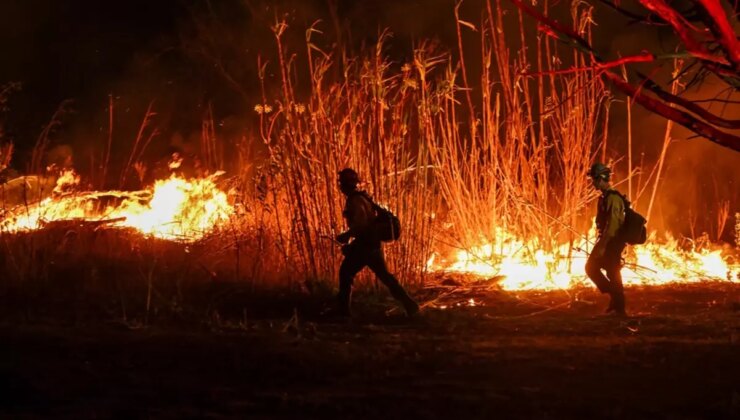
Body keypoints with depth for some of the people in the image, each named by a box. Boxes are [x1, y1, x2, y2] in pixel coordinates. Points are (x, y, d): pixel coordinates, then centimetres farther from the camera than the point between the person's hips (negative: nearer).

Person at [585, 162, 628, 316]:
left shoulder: (613, 198, -19)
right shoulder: (604, 197, 13)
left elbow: (612, 224, -24)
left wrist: (602, 246, -25)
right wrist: (600, 243, 20)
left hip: (612, 241, -10)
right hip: (606, 240, 10)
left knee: (613, 274, -4)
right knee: (591, 267, 9)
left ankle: (619, 308, 3)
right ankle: (614, 298, 12)